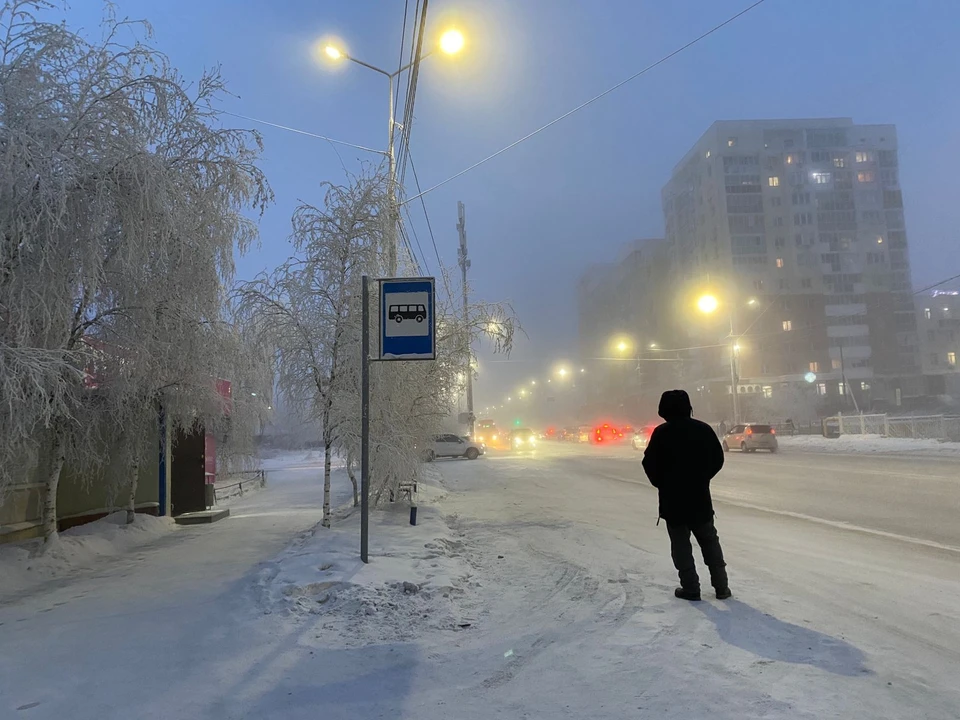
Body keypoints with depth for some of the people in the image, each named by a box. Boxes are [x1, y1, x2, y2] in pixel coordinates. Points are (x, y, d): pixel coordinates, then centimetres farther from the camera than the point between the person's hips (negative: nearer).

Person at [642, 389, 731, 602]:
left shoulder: (662, 432, -13)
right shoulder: (704, 429, -1)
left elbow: (650, 463, -12)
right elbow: (718, 459, 5)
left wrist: (662, 484, 5)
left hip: (672, 498, -4)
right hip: (700, 496, 4)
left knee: (681, 545, 7)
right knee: (710, 541, 17)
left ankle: (690, 588, 8)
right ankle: (721, 586, 20)